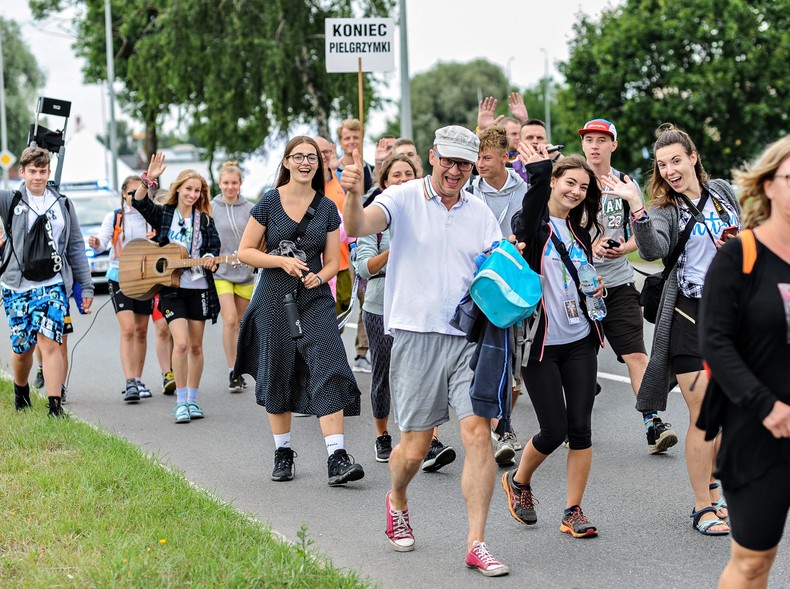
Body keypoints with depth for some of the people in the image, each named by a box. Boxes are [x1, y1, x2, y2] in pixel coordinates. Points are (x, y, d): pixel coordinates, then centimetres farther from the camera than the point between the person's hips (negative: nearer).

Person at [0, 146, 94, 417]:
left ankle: (55, 404, -14)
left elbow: (76, 248, 13)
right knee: (22, 348, 8)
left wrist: (86, 286, 10)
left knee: (50, 343, -14)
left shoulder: (63, 205, 9)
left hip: (53, 285, 0)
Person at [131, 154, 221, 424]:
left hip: (199, 288, 3)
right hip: (171, 287, -3)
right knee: (181, 343, -15)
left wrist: (210, 258, -18)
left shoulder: (205, 219, 8)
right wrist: (149, 179, -27)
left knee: (196, 346, 8)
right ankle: (181, 402, -7)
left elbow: (215, 247, 4)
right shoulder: (163, 214, 3)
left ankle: (193, 400, 19)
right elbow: (139, 202, -12)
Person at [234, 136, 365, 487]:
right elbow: (245, 251, 1)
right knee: (276, 376, 7)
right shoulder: (270, 202, 0)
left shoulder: (327, 208, 5)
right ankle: (283, 453, 24)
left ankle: (337, 458, -19)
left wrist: (319, 277, -13)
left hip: (315, 300, 1)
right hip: (274, 299, 0)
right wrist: (282, 261, -13)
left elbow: (333, 261, 8)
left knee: (329, 372, -14)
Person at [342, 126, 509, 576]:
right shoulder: (403, 200, -2)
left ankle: (476, 544, -4)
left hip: (470, 337, 3)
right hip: (417, 336, -3)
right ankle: (398, 502, 38)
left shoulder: (480, 212, 10)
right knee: (415, 446, 4)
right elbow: (358, 227, -20)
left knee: (479, 433, -10)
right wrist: (354, 197, -42)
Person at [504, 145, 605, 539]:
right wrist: (539, 176, -43)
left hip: (580, 343, 5)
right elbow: (525, 226, -34)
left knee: (580, 427, 0)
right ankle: (518, 481, 26)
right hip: (541, 342, -5)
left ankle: (573, 512, 10)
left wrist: (597, 287, 6)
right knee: (554, 431, -3)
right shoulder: (534, 225, -8)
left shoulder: (580, 232, 11)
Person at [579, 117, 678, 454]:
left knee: (635, 353, -9)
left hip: (619, 282, 0)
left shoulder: (626, 184, 6)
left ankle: (653, 423, -11)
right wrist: (587, 246, -16)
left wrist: (623, 248, -12)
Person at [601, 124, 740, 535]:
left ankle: (712, 495, 26)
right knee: (703, 416, -6)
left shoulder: (722, 192, 8)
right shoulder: (665, 210, -5)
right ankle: (703, 507, 5)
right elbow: (653, 249, -27)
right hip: (689, 315, -4)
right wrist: (636, 206, -39)